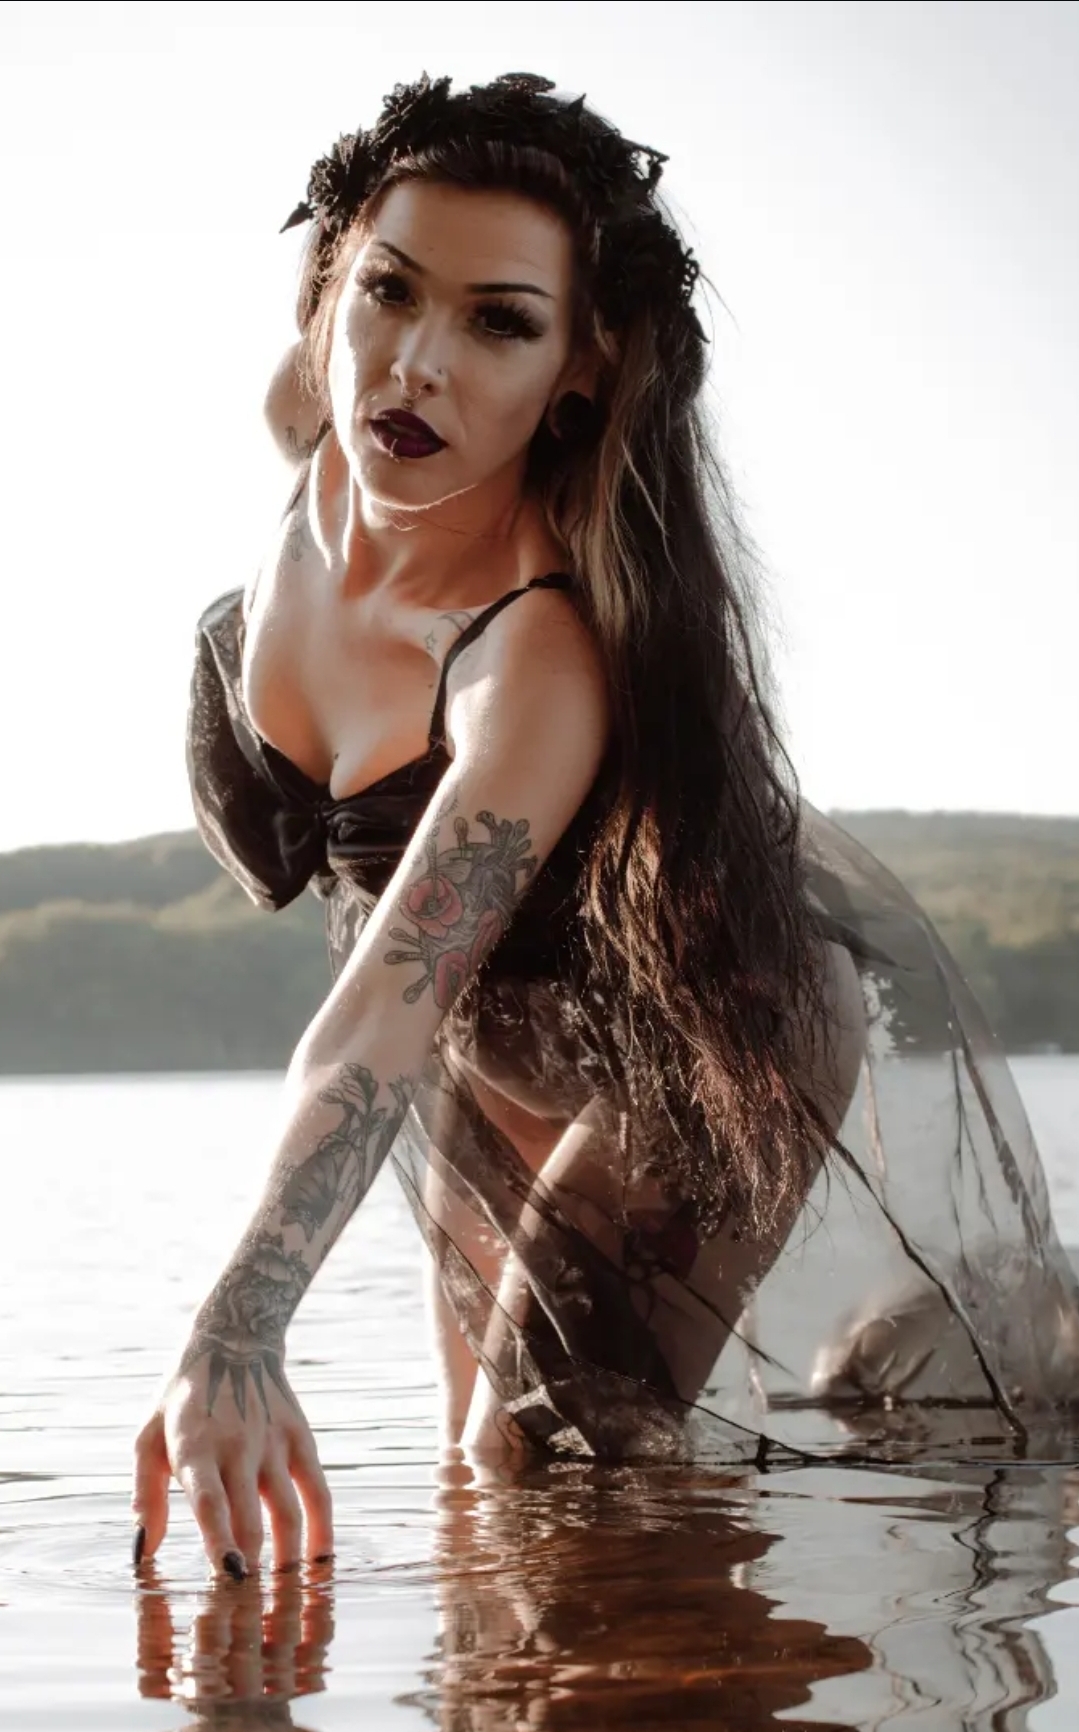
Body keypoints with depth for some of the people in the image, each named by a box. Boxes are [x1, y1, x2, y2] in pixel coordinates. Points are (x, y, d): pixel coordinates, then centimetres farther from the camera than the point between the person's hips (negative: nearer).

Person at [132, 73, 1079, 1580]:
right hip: (505, 1043, 7)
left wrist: (235, 1339, -63)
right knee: (508, 1494, 14)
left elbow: (382, 1026, -52)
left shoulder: (552, 656, -41)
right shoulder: (316, 438, -20)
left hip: (750, 1066, -6)